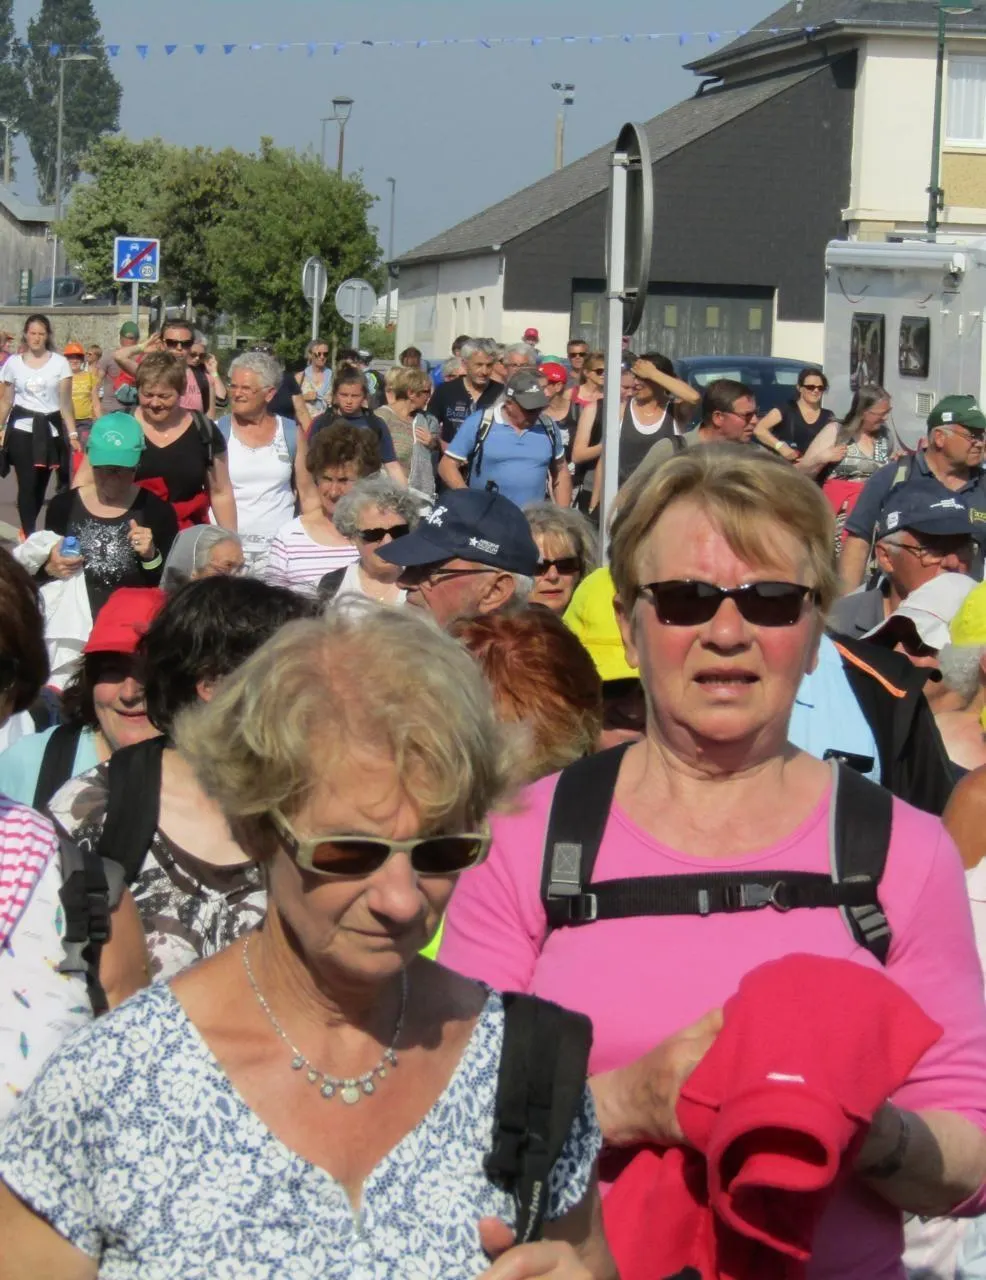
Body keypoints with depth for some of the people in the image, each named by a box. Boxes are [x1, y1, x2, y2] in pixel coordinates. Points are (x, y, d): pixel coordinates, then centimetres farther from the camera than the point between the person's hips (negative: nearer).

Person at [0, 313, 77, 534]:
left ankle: (29, 529, 27)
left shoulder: (59, 362, 0)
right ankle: (29, 536, -6)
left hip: (49, 429, 1)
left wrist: (72, 434, -4)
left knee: (41, 484, 8)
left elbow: (66, 402, 0)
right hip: (22, 428, -1)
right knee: (27, 484, -9)